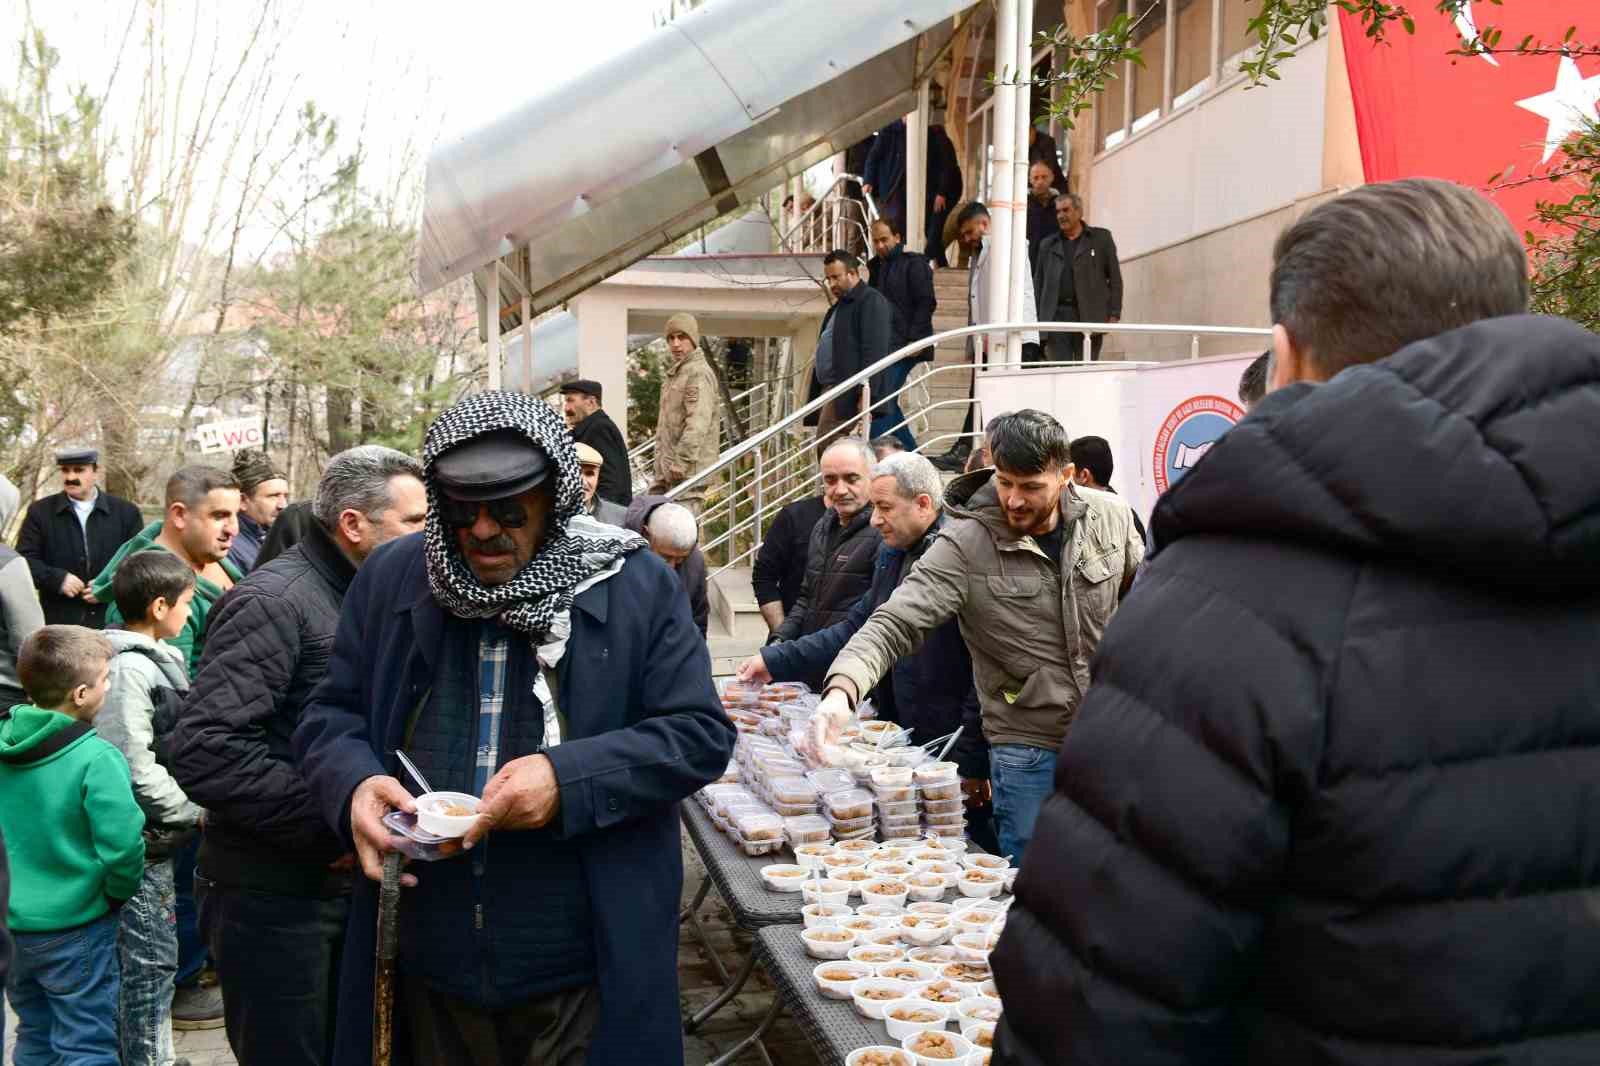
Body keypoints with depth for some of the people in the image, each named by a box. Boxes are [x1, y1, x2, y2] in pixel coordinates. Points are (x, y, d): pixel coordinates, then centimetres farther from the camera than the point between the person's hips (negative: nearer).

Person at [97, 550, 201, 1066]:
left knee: (144, 962, 19)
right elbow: (135, 770, -23)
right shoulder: (128, 670, -20)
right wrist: (195, 811, -14)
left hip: (152, 838, 10)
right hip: (138, 841, -10)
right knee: (151, 964, -1)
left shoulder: (158, 658, 10)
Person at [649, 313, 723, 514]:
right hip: (668, 469, 10)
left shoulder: (699, 372, -11)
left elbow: (698, 423, -21)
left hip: (689, 468, -10)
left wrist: (681, 460, -24)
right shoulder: (675, 373, 21)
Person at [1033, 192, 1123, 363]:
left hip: (1089, 316, -2)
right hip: (1057, 315, 2)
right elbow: (1038, 283, 16)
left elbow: (1114, 277, 5)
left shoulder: (1101, 238, 11)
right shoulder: (1048, 244, 18)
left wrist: (1114, 314, -5)